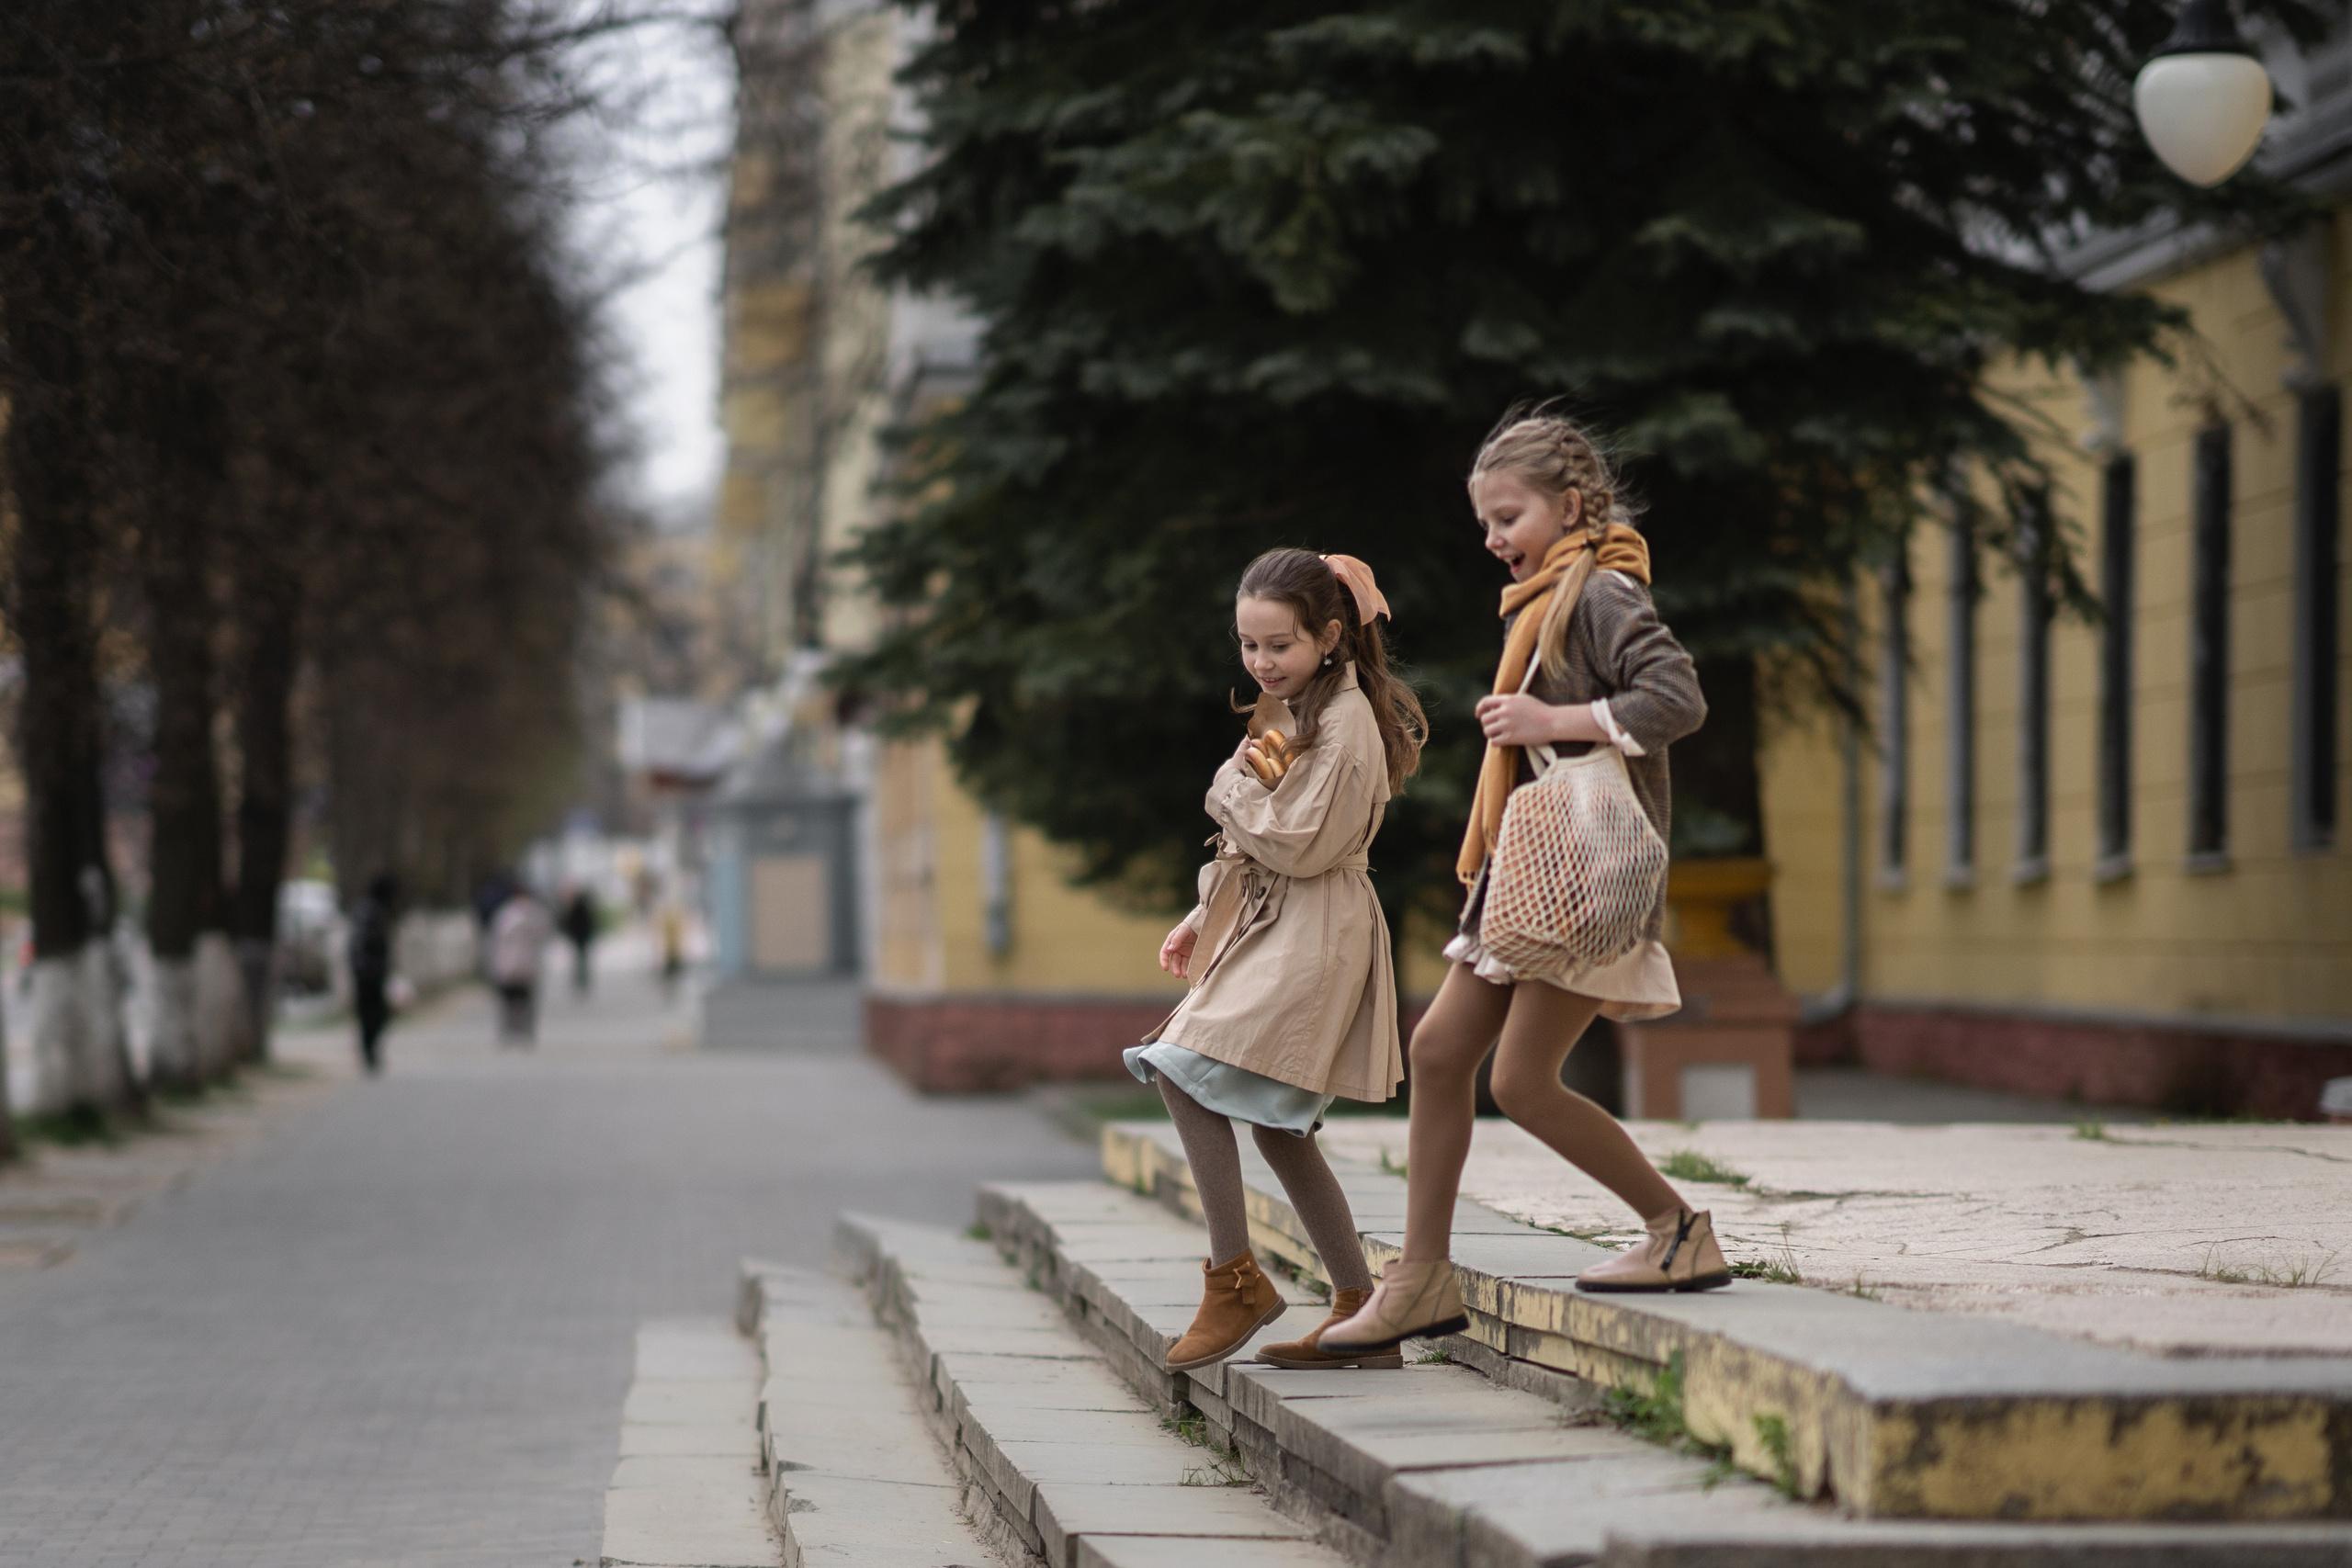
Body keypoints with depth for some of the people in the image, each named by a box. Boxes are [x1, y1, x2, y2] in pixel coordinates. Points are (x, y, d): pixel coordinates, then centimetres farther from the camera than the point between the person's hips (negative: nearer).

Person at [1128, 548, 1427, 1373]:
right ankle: (1360, 1313, 12)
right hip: (1266, 929, 10)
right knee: (1275, 1122, 9)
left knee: (1185, 1070, -18)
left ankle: (1234, 1278, -13)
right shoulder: (1297, 713, 17)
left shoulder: (1344, 721, -14)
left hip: (1310, 939, -10)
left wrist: (1235, 788, -7)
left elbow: (1300, 847, -20)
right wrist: (1204, 921, 17)